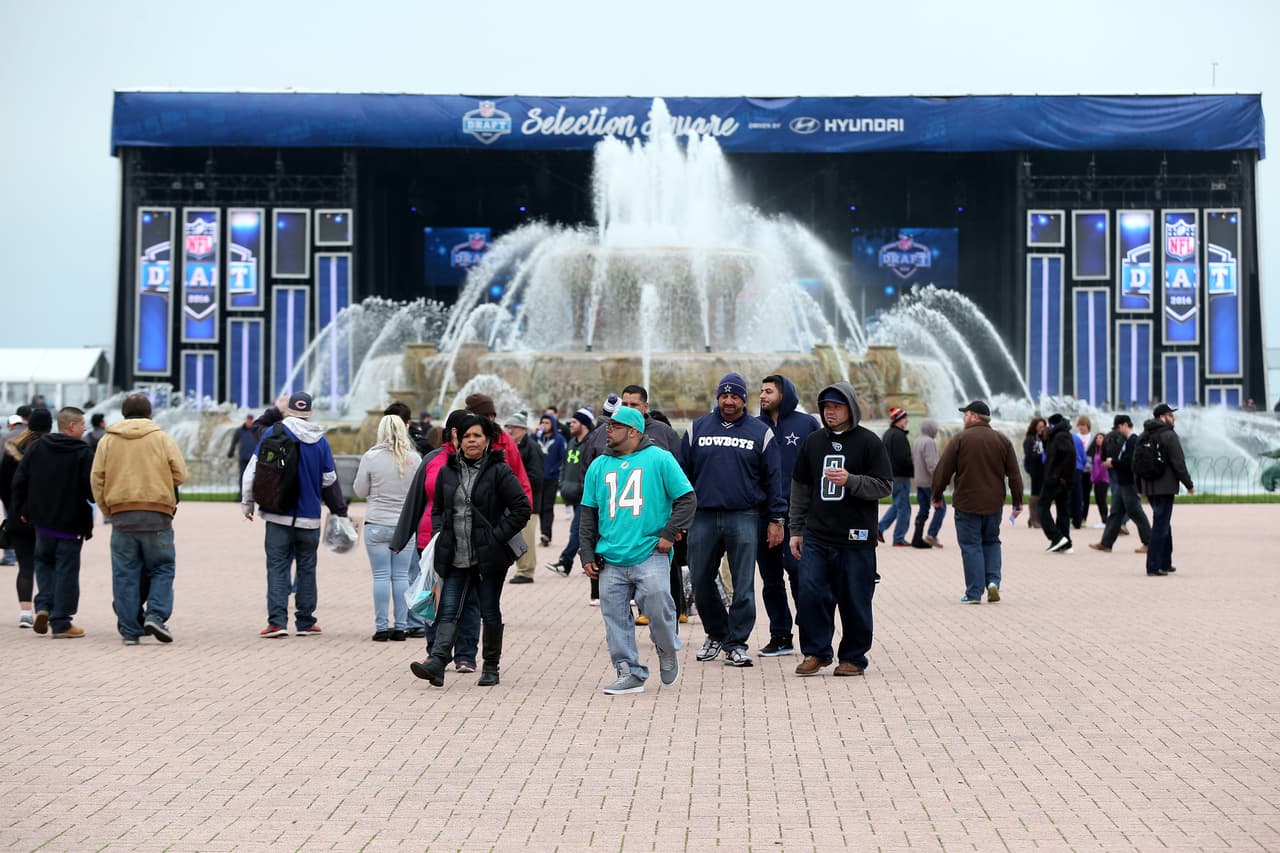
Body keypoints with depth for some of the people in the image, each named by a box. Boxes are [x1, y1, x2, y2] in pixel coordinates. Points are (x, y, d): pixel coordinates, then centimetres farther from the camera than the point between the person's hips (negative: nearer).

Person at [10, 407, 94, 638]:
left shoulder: (36, 448, 2)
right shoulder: (84, 454, -13)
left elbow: (19, 481, 4)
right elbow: (92, 490, -17)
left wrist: (21, 509, 15)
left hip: (42, 520, 4)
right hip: (70, 523, -4)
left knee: (43, 561, 24)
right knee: (66, 570, 3)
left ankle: (43, 606, 5)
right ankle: (60, 623, 5)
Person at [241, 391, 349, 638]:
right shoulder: (320, 440, 2)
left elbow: (253, 470, -4)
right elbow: (330, 481, 6)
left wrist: (247, 502, 8)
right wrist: (340, 511, 17)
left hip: (279, 516, -2)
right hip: (310, 518, 2)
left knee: (277, 567, 1)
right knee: (307, 569, 11)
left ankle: (277, 621, -8)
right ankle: (305, 622, 15)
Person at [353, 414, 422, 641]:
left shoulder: (371, 457, -8)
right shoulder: (415, 459, -3)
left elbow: (360, 490, 1)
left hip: (377, 525, -2)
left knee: (381, 576, 3)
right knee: (401, 576, 7)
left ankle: (382, 627, 3)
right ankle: (401, 627, 9)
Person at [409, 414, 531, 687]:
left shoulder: (499, 471, -5)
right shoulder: (447, 471, 9)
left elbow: (522, 508, -7)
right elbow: (437, 508, 22)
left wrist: (498, 536, -11)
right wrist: (440, 536, 7)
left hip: (488, 556, -3)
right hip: (455, 557, 3)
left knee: (490, 612, 6)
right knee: (448, 611, -7)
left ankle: (491, 667, 18)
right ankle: (436, 663, -17)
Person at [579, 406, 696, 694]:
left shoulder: (659, 459, 2)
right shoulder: (599, 466, 14)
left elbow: (687, 499, 2)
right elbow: (588, 515, 17)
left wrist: (669, 534, -6)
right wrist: (587, 554, 11)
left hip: (650, 554, -4)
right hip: (610, 559, 4)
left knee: (657, 605, -17)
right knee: (615, 617, 2)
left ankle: (667, 651, 12)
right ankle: (629, 673, 12)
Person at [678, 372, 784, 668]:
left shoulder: (760, 433, 7)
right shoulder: (697, 429, 10)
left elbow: (772, 479, 6)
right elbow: (683, 474, 11)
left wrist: (776, 520, 1)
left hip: (744, 519, -2)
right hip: (702, 518, 2)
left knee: (743, 586, -2)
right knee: (701, 582, 6)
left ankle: (736, 644, 8)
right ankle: (716, 634, 25)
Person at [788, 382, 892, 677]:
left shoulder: (869, 442, -1)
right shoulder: (813, 442, 12)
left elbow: (885, 486, -5)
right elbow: (800, 488, 17)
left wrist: (850, 480, -20)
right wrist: (796, 530, 14)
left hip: (856, 540, -3)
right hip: (816, 537, 3)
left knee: (855, 601, 2)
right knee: (810, 594, -4)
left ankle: (853, 657, 16)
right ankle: (816, 652, 9)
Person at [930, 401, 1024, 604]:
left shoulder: (959, 440, -7)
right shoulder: (1003, 441, 5)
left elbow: (943, 471, -5)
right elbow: (1014, 474, 5)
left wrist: (937, 495, 7)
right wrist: (1018, 501, 10)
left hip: (967, 504, -4)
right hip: (994, 504, 4)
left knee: (971, 546, 2)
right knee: (991, 542, 20)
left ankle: (974, 593, 1)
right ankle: (993, 581, 2)